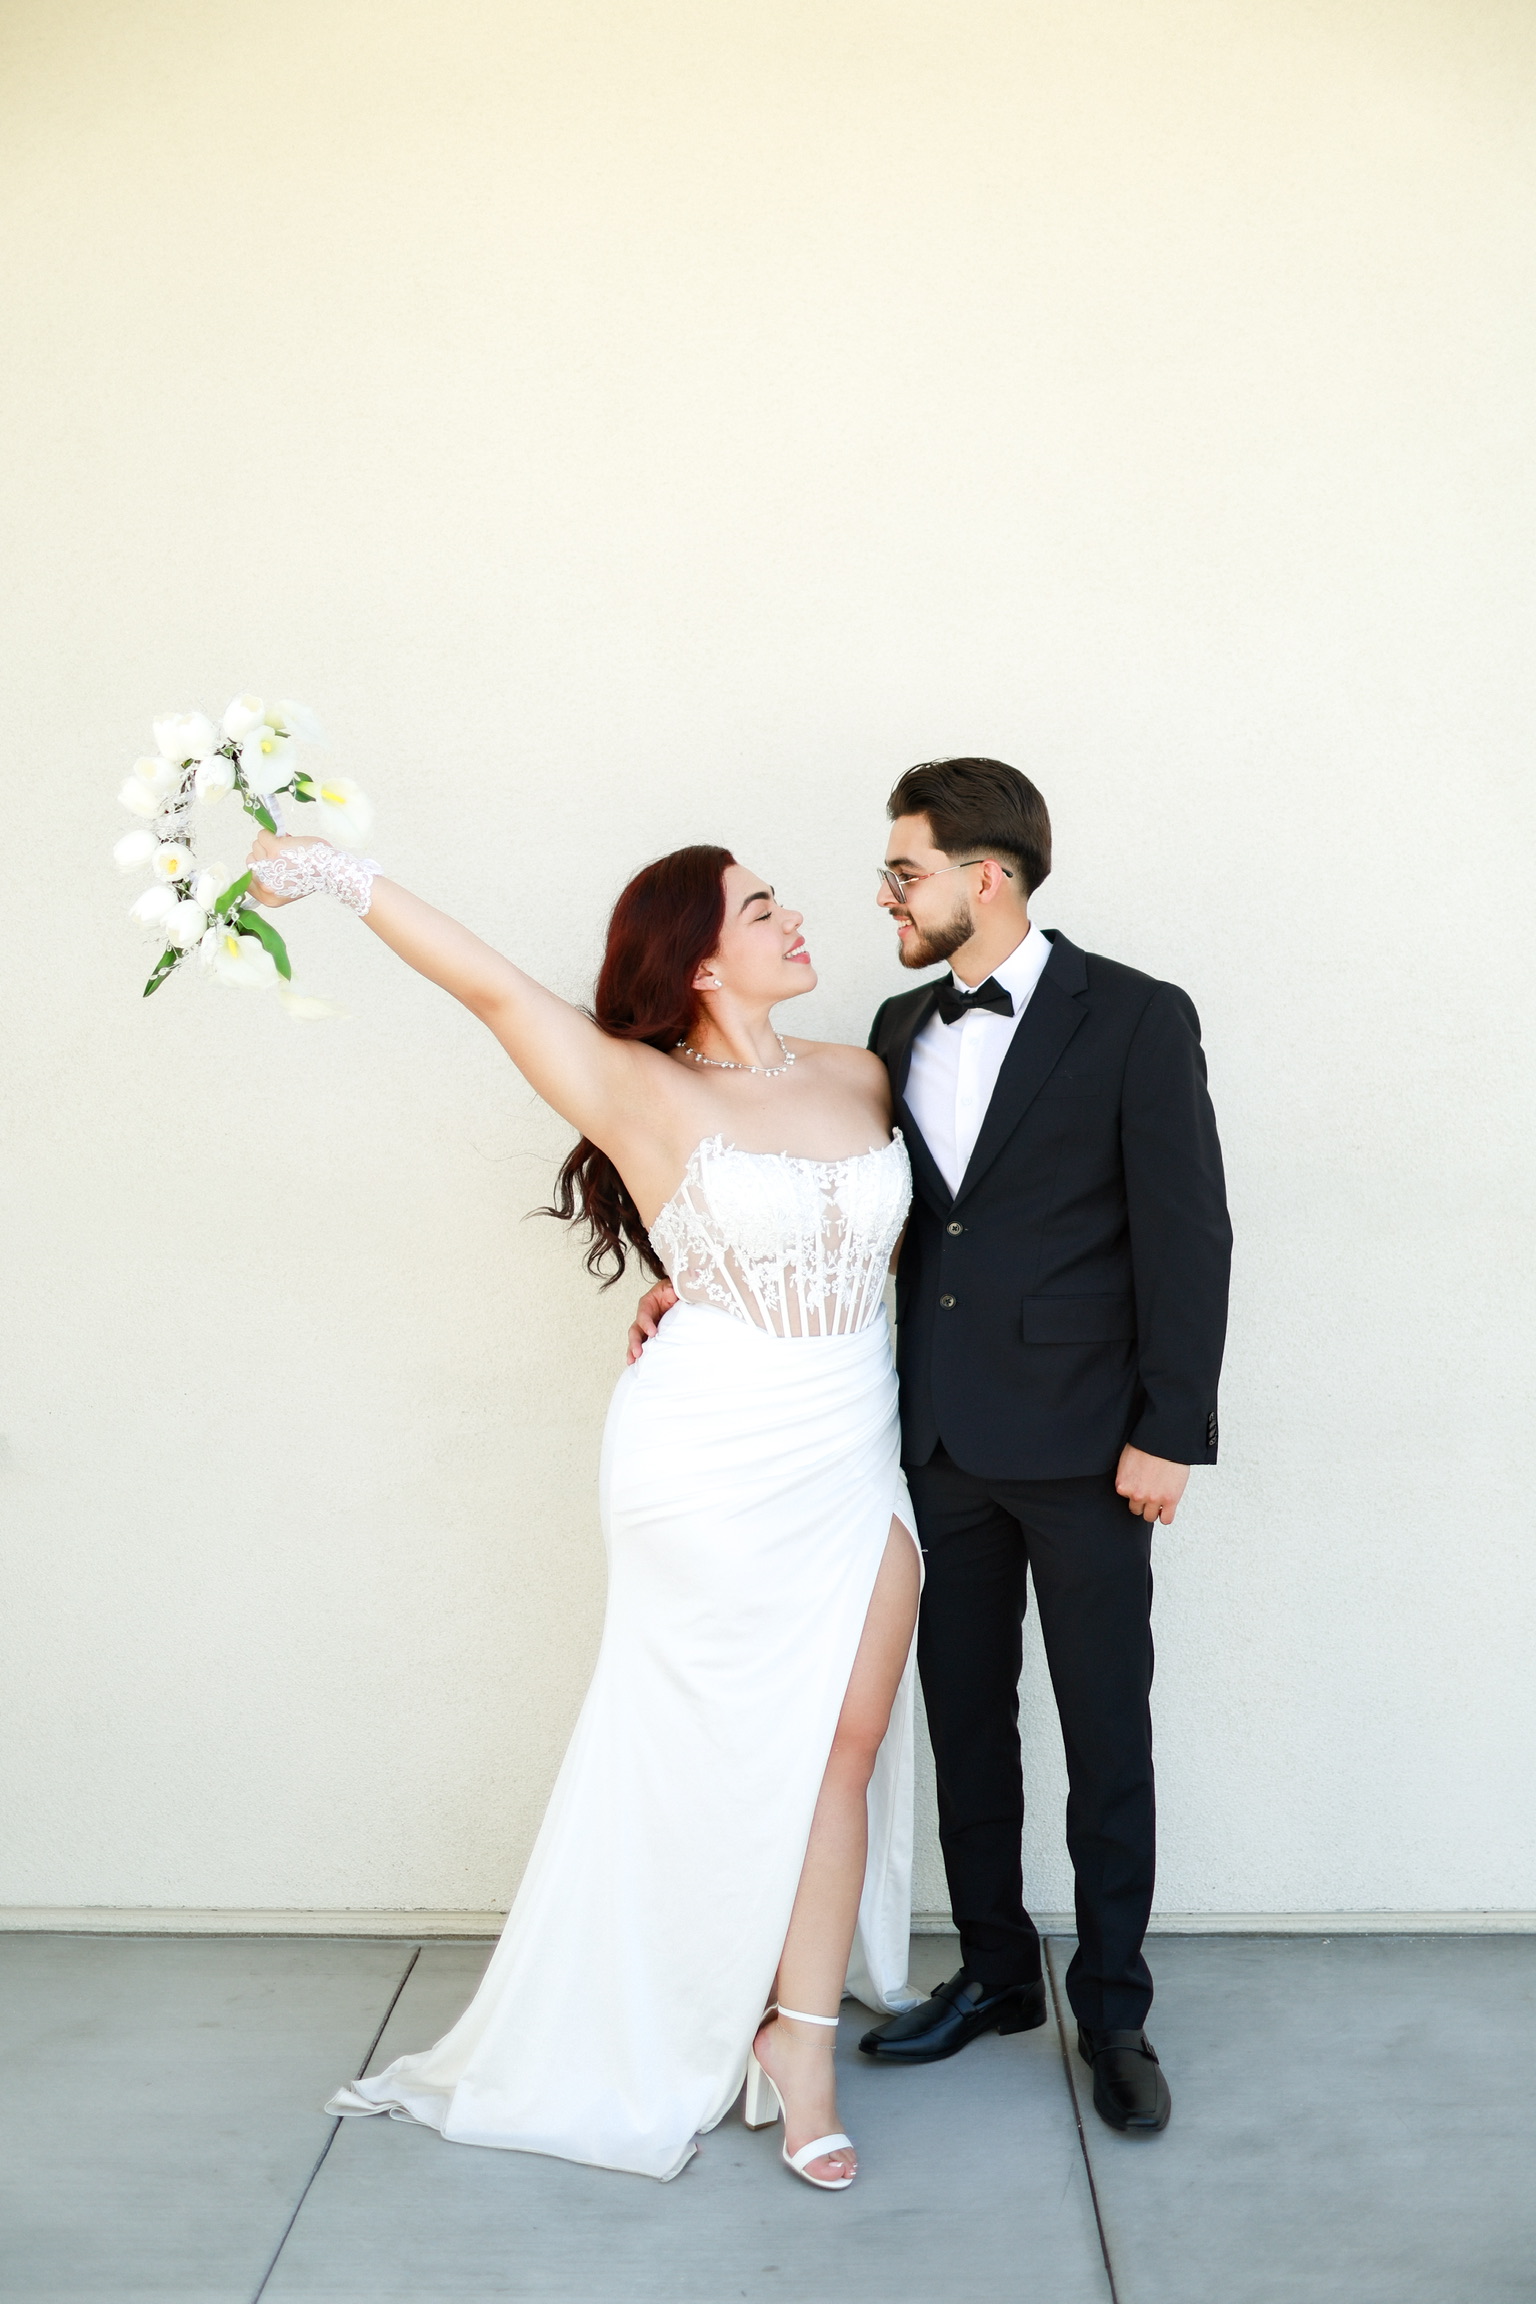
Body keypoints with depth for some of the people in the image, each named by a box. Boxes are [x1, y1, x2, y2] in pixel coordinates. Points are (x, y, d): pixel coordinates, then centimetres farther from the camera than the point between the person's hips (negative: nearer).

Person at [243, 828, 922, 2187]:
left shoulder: (859, 1078, 6)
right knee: (729, 1743, 5)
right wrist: (344, 875, -9)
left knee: (849, 1737, 2)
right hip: (715, 1462, -5)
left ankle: (802, 2044, 13)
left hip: (852, 1454, 5)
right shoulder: (643, 1095, -8)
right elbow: (490, 984, -12)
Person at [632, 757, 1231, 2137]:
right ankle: (995, 1973, 33)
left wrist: (1170, 1431, -13)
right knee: (965, 1716, 15)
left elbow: (1187, 1233, -10)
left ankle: (1113, 2008, 24)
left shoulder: (1135, 1019, -8)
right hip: (943, 1439, 6)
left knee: (1106, 1734, 7)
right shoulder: (901, 1029, 9)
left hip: (1082, 1445, -5)